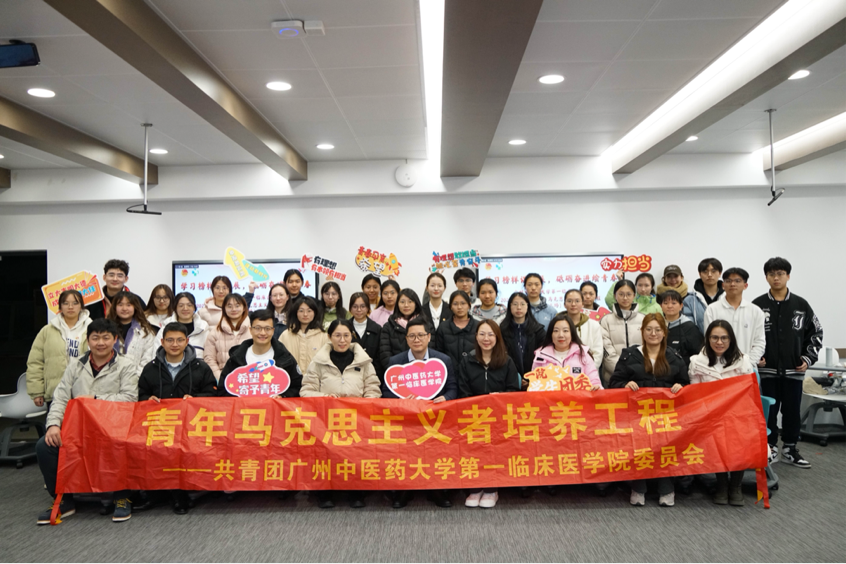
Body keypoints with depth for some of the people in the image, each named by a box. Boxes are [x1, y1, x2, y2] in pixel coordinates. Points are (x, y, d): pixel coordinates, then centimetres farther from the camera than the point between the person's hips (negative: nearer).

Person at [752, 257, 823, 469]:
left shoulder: (801, 305, 2)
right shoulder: (757, 305, -2)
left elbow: (816, 333, 9)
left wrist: (808, 358, 0)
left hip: (794, 370, 2)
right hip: (767, 370, -1)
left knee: (792, 410, 9)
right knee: (769, 411, 6)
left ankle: (789, 450, 22)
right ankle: (771, 448, 18)